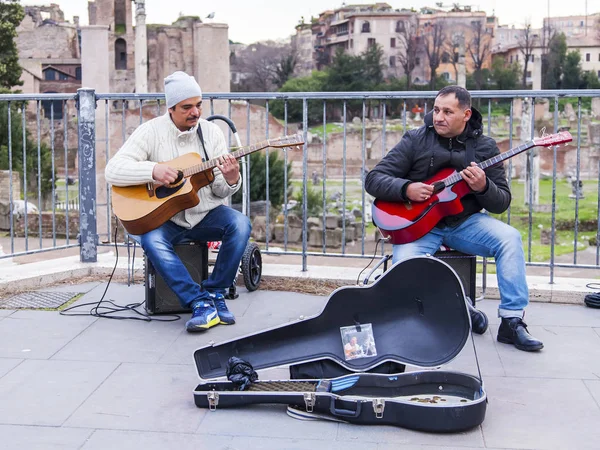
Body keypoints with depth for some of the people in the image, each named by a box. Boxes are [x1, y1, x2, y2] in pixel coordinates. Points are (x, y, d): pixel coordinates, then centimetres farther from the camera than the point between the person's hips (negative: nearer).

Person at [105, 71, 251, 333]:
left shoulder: (211, 132, 2)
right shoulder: (151, 131, -5)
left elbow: (220, 191, 1)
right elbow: (112, 171, -14)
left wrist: (231, 180, -23)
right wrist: (154, 170, -27)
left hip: (205, 215, 2)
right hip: (162, 216, -2)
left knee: (240, 224, -25)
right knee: (151, 240, -33)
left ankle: (215, 293, -13)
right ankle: (201, 304, -30)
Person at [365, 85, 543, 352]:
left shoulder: (484, 147, 1)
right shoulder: (415, 140, -3)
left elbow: (502, 203, 0)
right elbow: (373, 180, -5)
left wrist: (483, 187, -23)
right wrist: (406, 189, -24)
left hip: (465, 221, 1)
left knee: (509, 238, -25)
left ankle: (512, 322, -20)